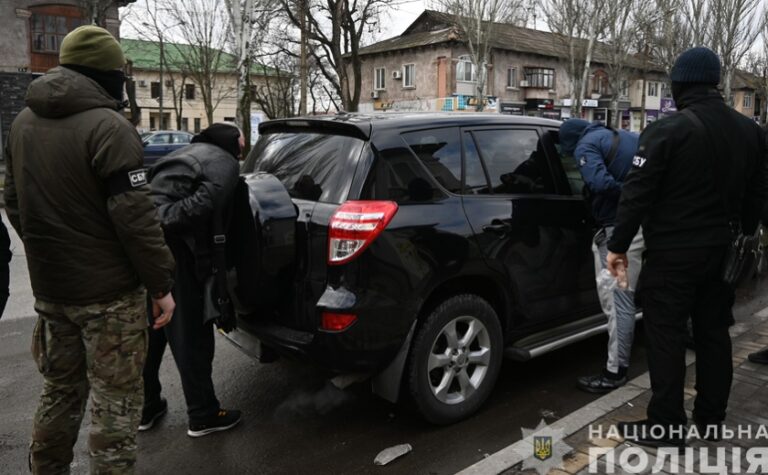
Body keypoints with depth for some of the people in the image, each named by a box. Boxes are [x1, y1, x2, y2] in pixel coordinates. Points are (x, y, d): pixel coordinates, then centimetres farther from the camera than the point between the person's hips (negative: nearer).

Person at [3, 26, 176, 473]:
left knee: (61, 389, 22)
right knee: (115, 400, 4)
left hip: (49, 288, 8)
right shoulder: (108, 126, -17)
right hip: (109, 292, -8)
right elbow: (135, 217, -21)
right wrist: (162, 284, -14)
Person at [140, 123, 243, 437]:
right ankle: (203, 416, 17)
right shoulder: (226, 163, 2)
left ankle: (146, 408, 33)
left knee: (149, 331, 20)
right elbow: (204, 204, -16)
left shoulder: (190, 152, 28)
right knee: (190, 336, 3)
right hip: (170, 244, -9)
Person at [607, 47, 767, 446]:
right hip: (721, 250, 7)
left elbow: (637, 195, -16)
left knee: (667, 336, 0)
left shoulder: (666, 131, -15)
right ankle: (711, 419, 28)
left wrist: (618, 244, -8)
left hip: (673, 252, -7)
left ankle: (666, 426, 8)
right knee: (713, 332, 16)